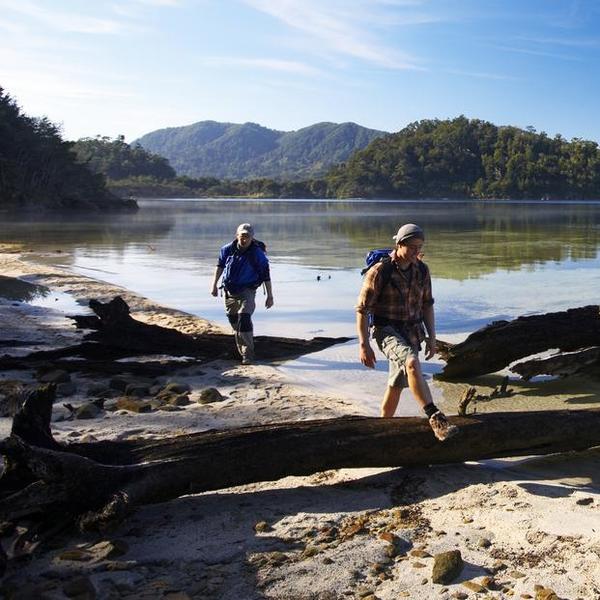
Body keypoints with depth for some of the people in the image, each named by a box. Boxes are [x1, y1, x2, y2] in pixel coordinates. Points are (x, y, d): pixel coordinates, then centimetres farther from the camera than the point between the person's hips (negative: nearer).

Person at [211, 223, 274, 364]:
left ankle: (248, 355, -13)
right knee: (234, 321, 13)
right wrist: (214, 285, 12)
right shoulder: (228, 249, -3)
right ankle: (241, 350, 32)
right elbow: (220, 266, 13)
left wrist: (270, 296, -7)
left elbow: (266, 275, -8)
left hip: (247, 291, -5)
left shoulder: (258, 254, -14)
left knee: (244, 320, -19)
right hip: (229, 291, 5)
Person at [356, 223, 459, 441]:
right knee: (412, 364, -32)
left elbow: (427, 304, 12)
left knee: (397, 384, 12)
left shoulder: (422, 270, 1)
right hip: (387, 331, -6)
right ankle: (436, 420, -37)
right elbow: (362, 309, -11)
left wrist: (432, 337, 6)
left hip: (412, 332, 6)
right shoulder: (379, 271, -15)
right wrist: (364, 345, -15)